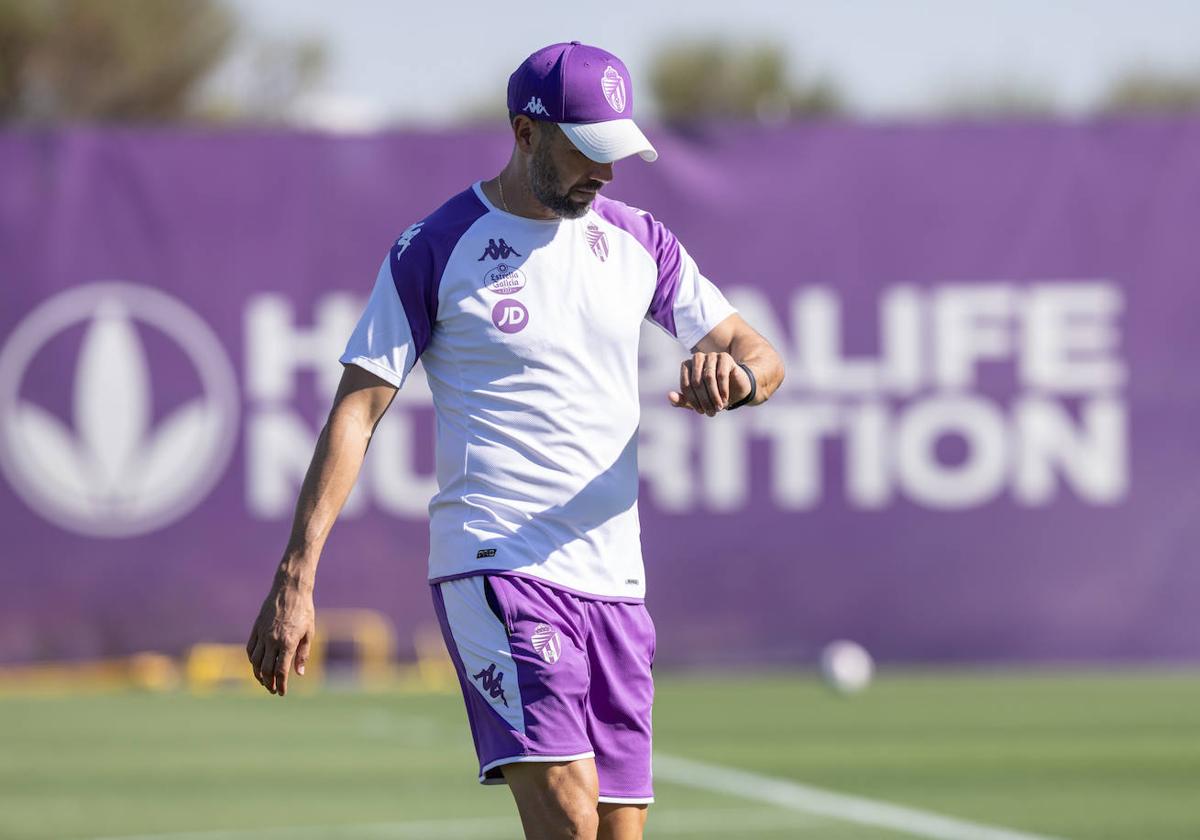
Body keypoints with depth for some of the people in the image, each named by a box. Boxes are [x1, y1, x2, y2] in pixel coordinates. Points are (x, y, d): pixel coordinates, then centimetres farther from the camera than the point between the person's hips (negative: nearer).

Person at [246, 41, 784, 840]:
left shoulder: (639, 241, 11)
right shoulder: (433, 251, -4)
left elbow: (760, 355, 13)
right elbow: (356, 413, -5)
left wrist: (735, 374, -14)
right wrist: (295, 581, -11)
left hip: (614, 583, 6)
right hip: (494, 568, -6)